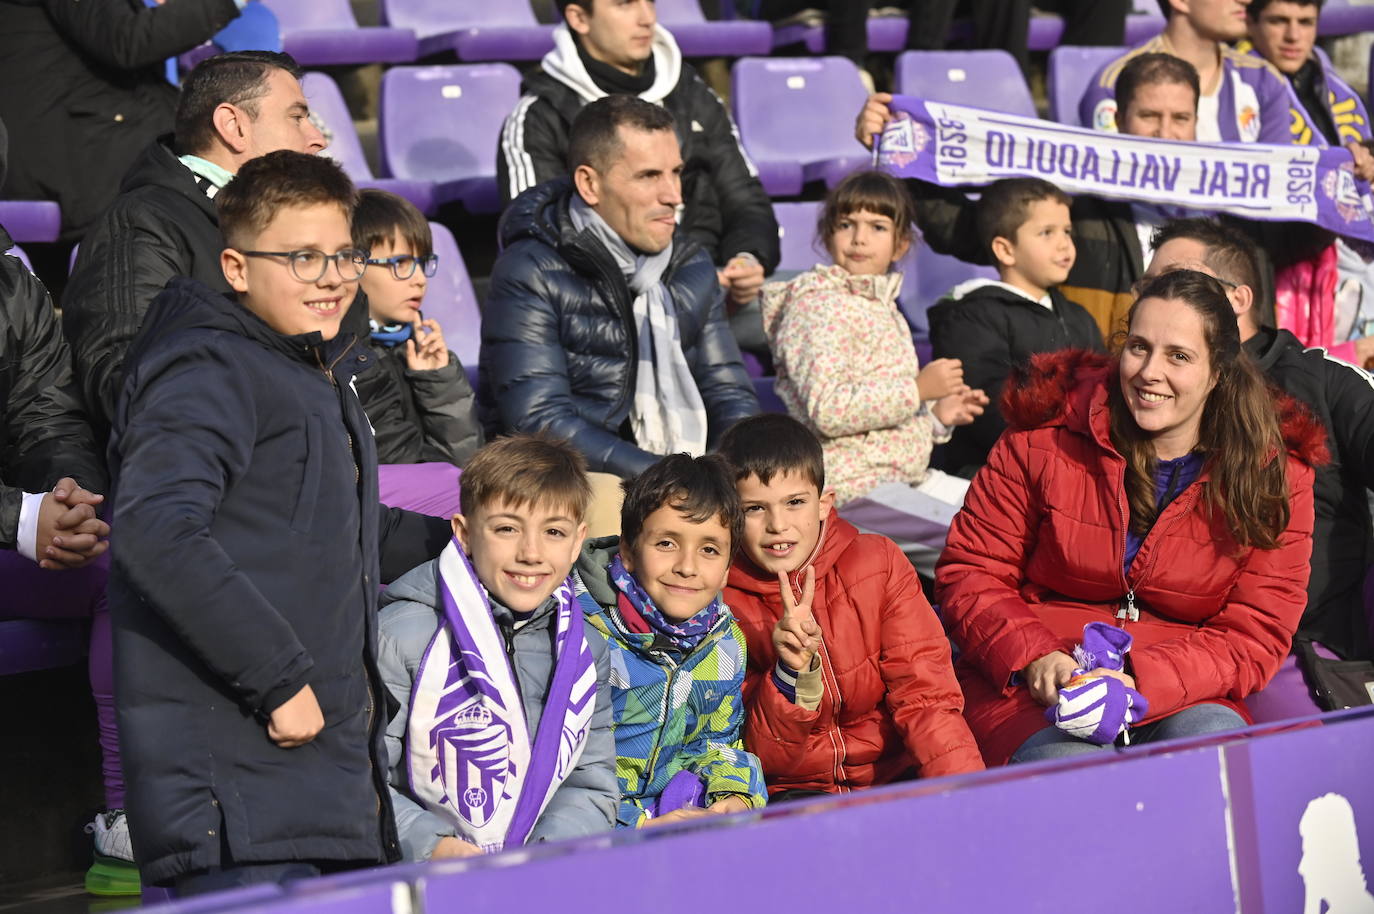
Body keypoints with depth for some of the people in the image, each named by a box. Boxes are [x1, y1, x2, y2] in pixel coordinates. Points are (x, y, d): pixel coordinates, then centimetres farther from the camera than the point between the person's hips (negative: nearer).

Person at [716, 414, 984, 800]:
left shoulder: (879, 563, -1)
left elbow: (926, 694, -6)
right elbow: (762, 757, -7)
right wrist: (793, 675, -25)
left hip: (892, 772, 2)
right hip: (792, 788, -2)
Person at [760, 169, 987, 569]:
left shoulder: (884, 309, 20)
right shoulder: (818, 305, -10)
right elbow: (827, 409, -24)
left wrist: (938, 415, 9)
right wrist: (919, 389, -18)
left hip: (907, 476, 10)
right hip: (853, 486, -10)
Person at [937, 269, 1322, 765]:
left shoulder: (1275, 476, 2)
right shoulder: (1043, 439, 1)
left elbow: (1254, 636, -2)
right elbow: (970, 573, 4)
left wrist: (1140, 681, -21)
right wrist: (1033, 658, -17)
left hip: (1182, 698, 2)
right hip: (1034, 690, -2)